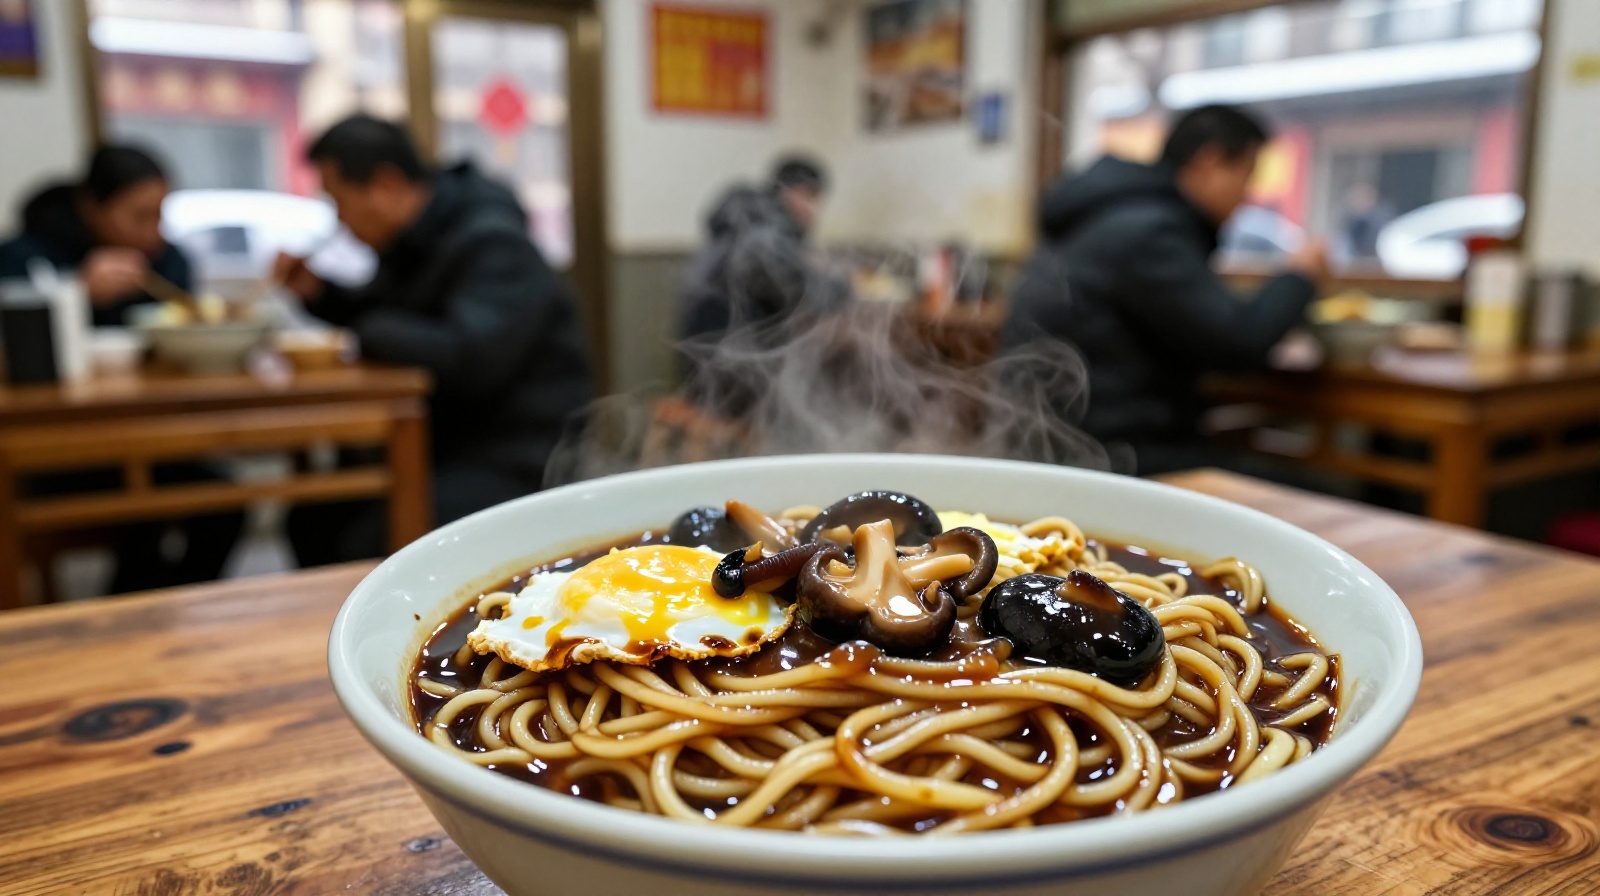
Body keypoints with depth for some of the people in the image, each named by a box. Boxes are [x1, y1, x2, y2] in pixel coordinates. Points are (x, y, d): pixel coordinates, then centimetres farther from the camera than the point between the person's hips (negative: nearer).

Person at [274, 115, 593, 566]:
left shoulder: (494, 243, -17)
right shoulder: (410, 246, 13)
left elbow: (469, 357, -30)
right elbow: (376, 320, 30)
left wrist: (370, 333, -14)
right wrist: (317, 292, 10)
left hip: (517, 465, -9)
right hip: (449, 448, 10)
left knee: (373, 542, -26)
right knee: (312, 518, 3)